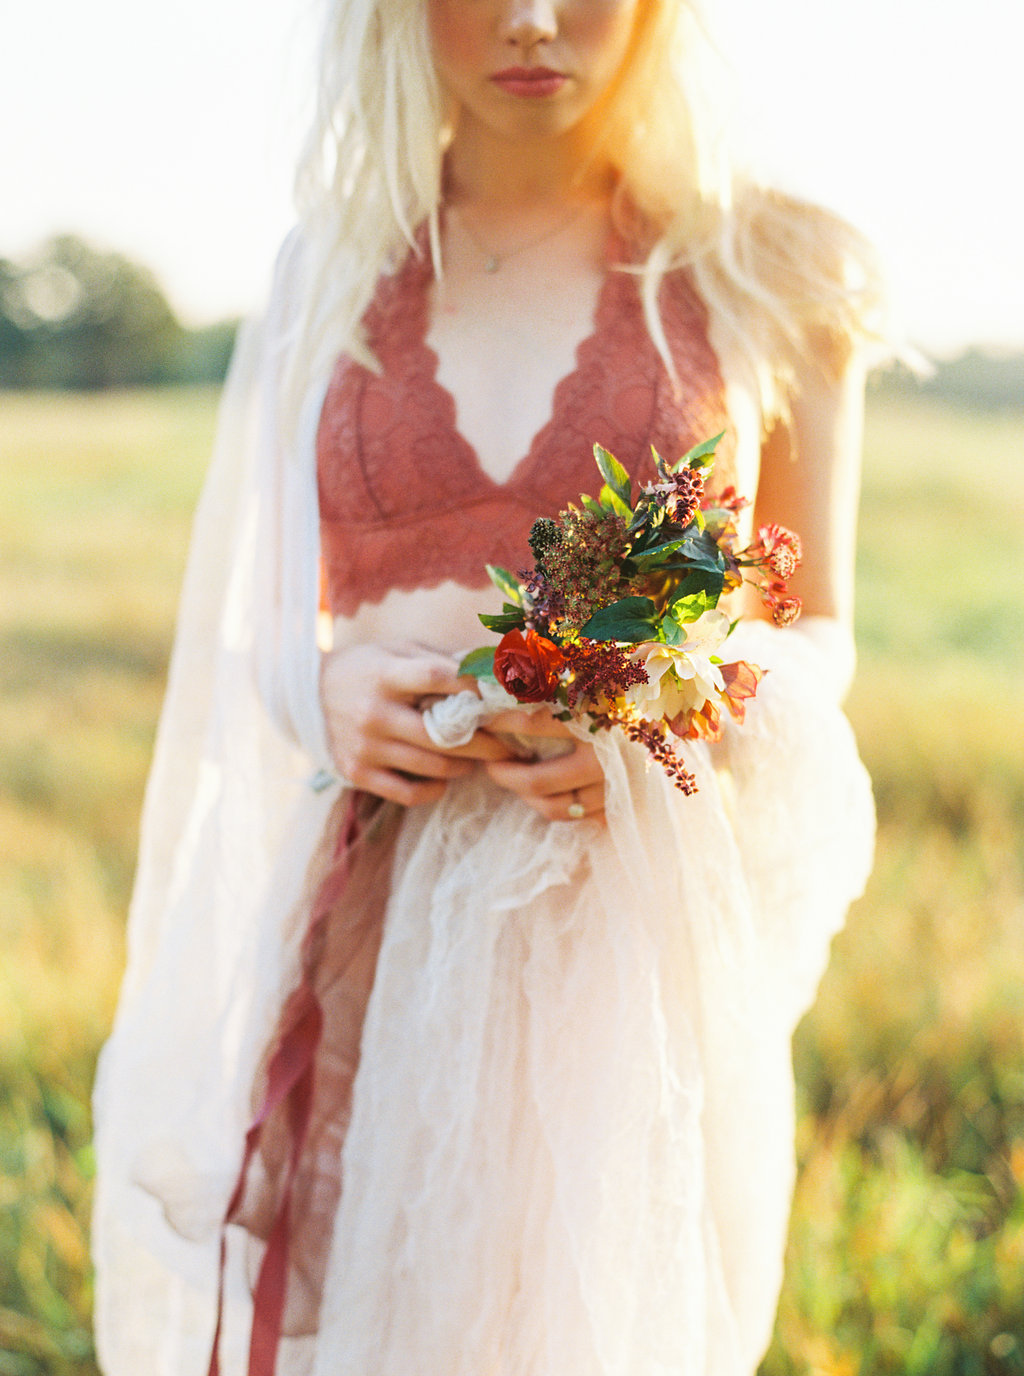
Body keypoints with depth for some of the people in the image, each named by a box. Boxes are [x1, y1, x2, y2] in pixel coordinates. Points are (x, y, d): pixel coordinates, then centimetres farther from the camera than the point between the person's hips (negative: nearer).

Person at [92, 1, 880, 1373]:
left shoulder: (774, 273, 2)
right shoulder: (331, 273, 9)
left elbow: (817, 635, 8)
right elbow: (264, 629, 14)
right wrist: (331, 690, -9)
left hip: (635, 931, -2)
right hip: (373, 928, 2)